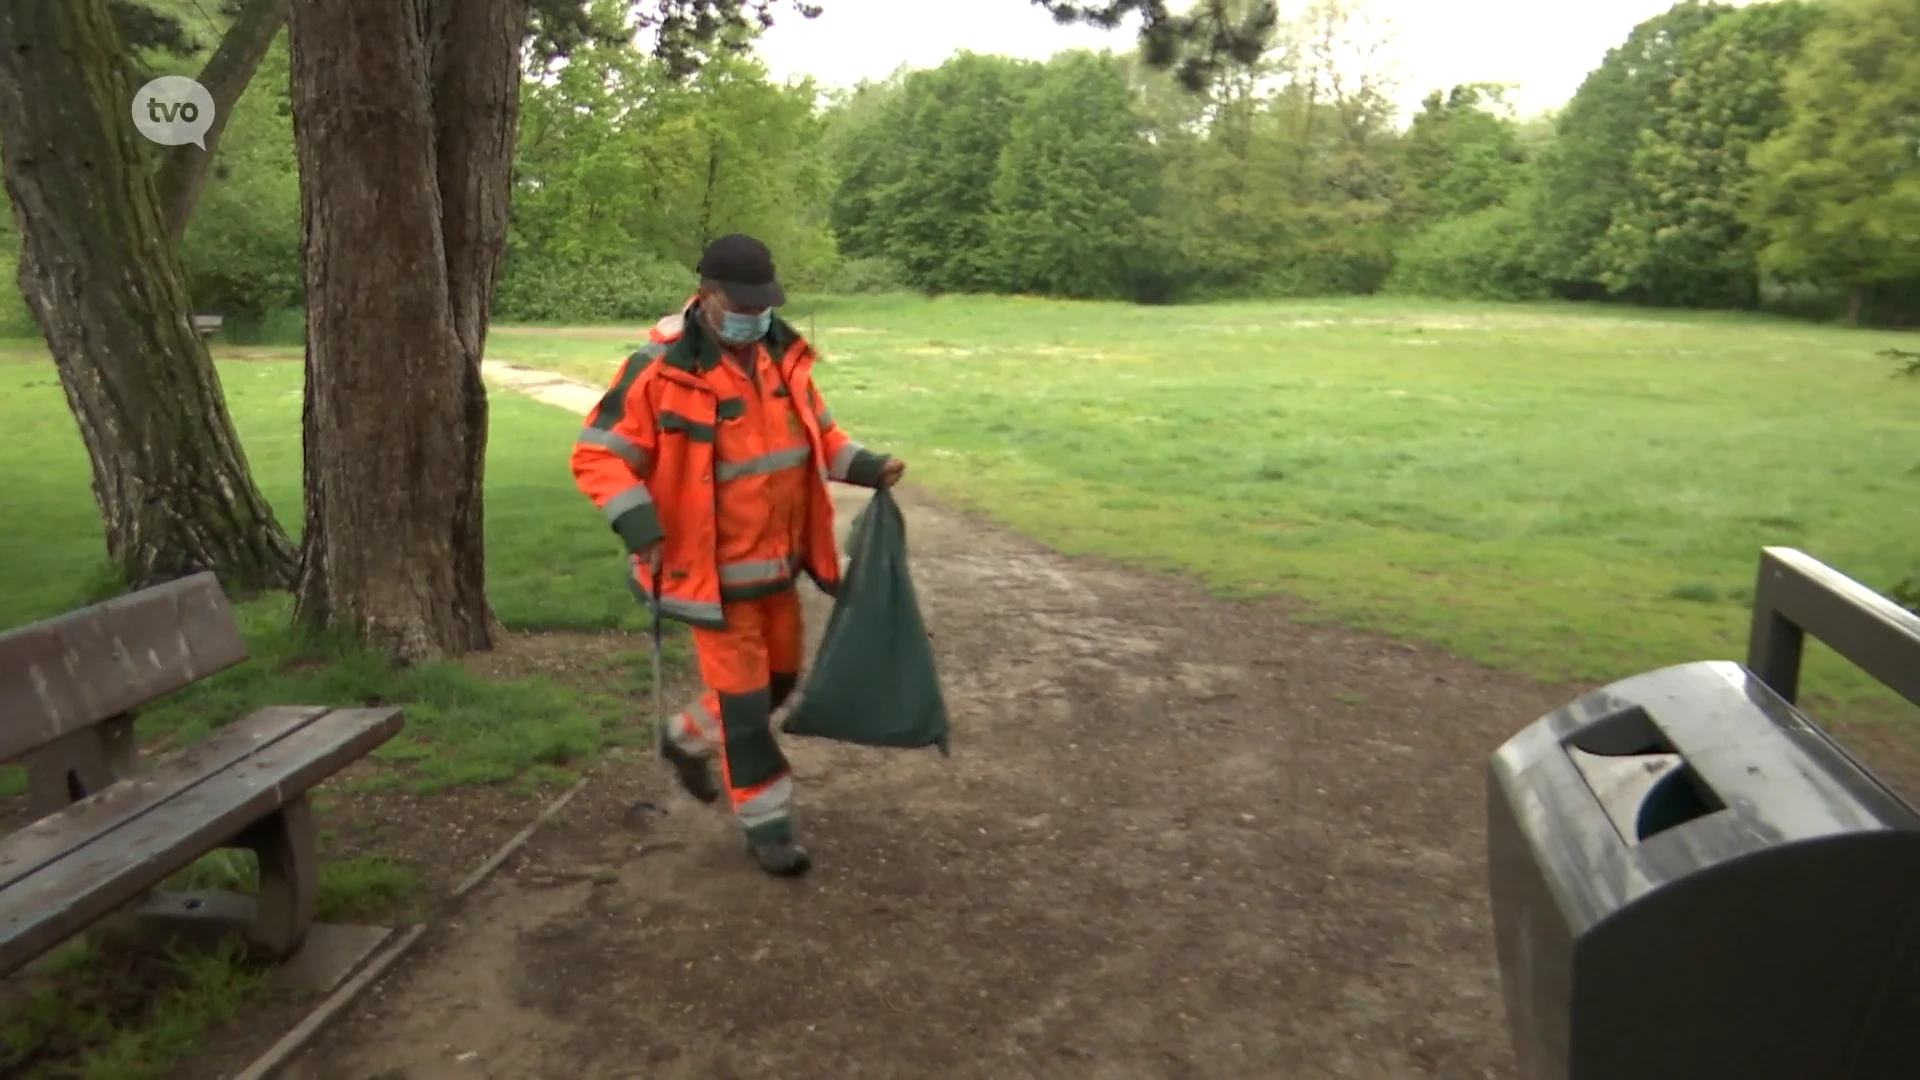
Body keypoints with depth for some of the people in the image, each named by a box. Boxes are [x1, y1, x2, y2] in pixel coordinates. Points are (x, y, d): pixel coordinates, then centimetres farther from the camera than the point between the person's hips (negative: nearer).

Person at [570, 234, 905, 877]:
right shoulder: (661, 369, -18)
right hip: (713, 569, -7)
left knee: (779, 676, 20)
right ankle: (766, 822, 18)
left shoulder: (783, 354, 2)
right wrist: (639, 525, -28)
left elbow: (814, 431, 16)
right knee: (744, 692, 1)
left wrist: (864, 466, 0)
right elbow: (596, 455, -16)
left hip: (777, 560, 7)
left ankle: (688, 739, 45)